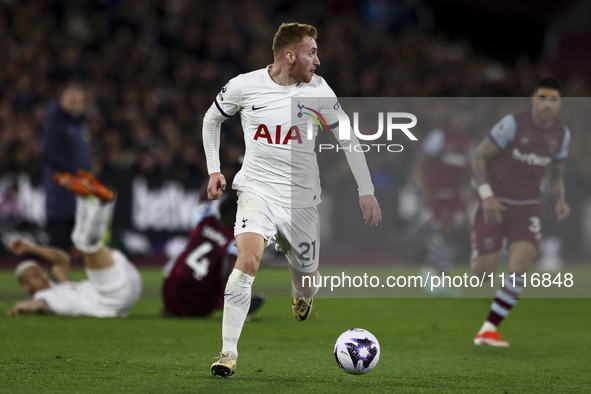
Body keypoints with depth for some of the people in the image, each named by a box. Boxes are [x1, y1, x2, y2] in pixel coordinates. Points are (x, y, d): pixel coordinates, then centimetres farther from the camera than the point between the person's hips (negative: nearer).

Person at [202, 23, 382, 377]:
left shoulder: (318, 89, -3)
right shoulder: (244, 86, -6)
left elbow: (348, 138, 5)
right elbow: (212, 119, 14)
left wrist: (366, 192, 0)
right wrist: (214, 170, 7)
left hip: (302, 198, 2)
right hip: (257, 189, -2)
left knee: (307, 286, 10)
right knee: (248, 259, -27)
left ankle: (302, 295, 51)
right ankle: (229, 353, -22)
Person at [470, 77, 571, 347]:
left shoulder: (561, 135, 0)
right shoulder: (513, 124, -16)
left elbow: (556, 176, 13)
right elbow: (478, 157, -11)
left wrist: (560, 201, -8)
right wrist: (487, 196, -22)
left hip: (527, 207, 3)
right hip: (495, 204, -3)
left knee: (520, 268, -19)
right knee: (482, 272, -9)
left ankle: (488, 329, -8)